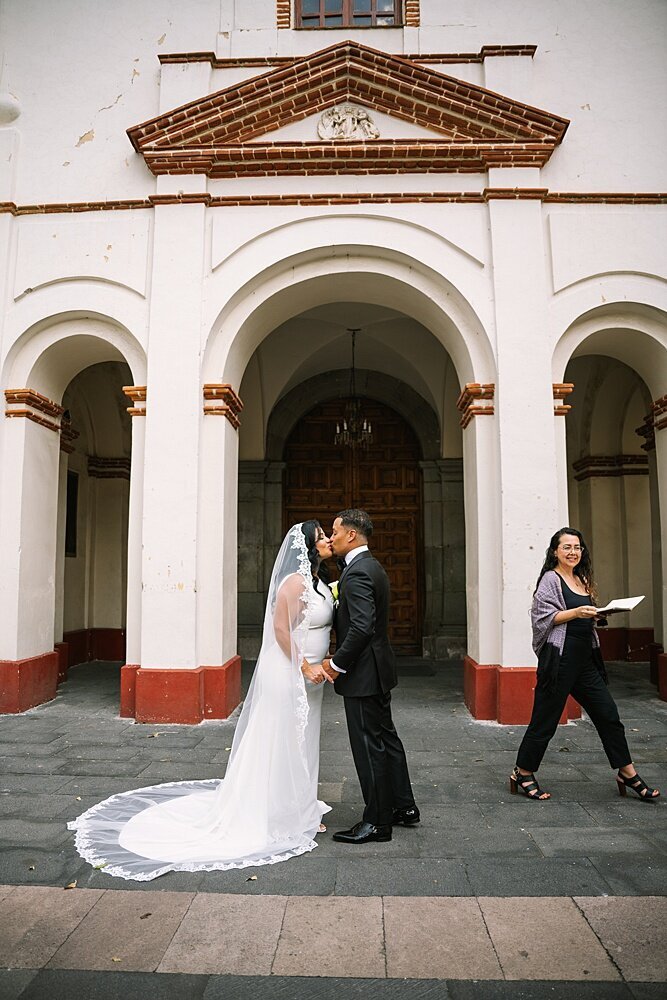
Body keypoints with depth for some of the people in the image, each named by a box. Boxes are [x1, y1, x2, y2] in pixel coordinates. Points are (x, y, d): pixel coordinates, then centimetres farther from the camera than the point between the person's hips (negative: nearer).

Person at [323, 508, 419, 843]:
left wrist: (336, 663, -19)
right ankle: (403, 807, 31)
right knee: (385, 737, 19)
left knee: (369, 746, 2)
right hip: (377, 670, 10)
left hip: (363, 673, -10)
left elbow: (361, 627, -27)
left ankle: (377, 822, 15)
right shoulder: (371, 566, 12)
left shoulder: (357, 572, -20)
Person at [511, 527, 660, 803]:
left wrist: (596, 615, 6)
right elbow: (543, 616, -14)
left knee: (608, 715, 10)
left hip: (585, 658, 8)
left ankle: (628, 774, 23)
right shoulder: (551, 579, -7)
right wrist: (575, 613, -23)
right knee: (545, 720, 0)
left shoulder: (582, 580, 17)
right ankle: (523, 774, 14)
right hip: (559, 659, -8)